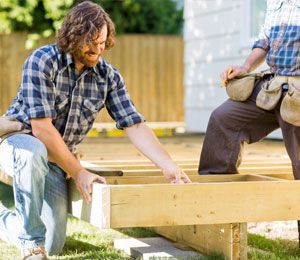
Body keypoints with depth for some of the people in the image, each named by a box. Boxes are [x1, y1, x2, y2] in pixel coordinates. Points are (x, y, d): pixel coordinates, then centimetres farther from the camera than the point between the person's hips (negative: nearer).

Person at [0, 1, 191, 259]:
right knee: (34, 152, -42)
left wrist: (169, 166, -20)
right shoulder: (42, 61, -20)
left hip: (54, 160, 5)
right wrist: (78, 172, -24)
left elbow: (135, 126, -8)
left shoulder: (109, 76, -5)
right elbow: (41, 127, -25)